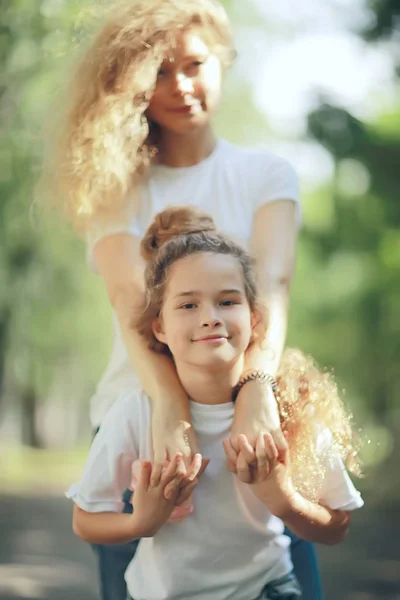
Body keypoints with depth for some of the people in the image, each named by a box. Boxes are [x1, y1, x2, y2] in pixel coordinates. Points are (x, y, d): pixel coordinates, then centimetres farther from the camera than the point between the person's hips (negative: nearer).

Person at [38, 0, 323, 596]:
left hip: (247, 412, 0)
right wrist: (170, 405, -32)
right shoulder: (117, 182, 4)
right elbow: (129, 295, -14)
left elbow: (272, 282, -12)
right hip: (143, 412, 0)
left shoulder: (266, 173, 6)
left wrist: (258, 388, -32)